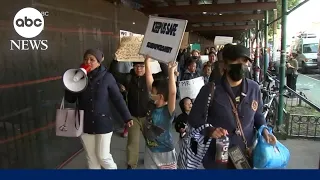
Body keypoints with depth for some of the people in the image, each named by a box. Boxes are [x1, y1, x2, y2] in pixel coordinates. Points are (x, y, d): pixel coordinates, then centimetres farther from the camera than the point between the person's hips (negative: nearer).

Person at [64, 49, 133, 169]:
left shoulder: (107, 77, -10)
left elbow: (118, 99, -6)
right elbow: (70, 99, 0)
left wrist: (127, 118, -5)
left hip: (103, 123, -3)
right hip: (85, 124, 3)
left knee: (103, 156, 3)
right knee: (91, 157, 15)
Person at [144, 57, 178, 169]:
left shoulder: (168, 110, -21)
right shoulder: (153, 105, -6)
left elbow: (172, 92, -40)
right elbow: (149, 82, -8)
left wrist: (171, 72, -44)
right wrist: (147, 61, -10)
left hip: (165, 152, -5)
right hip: (150, 150, 6)